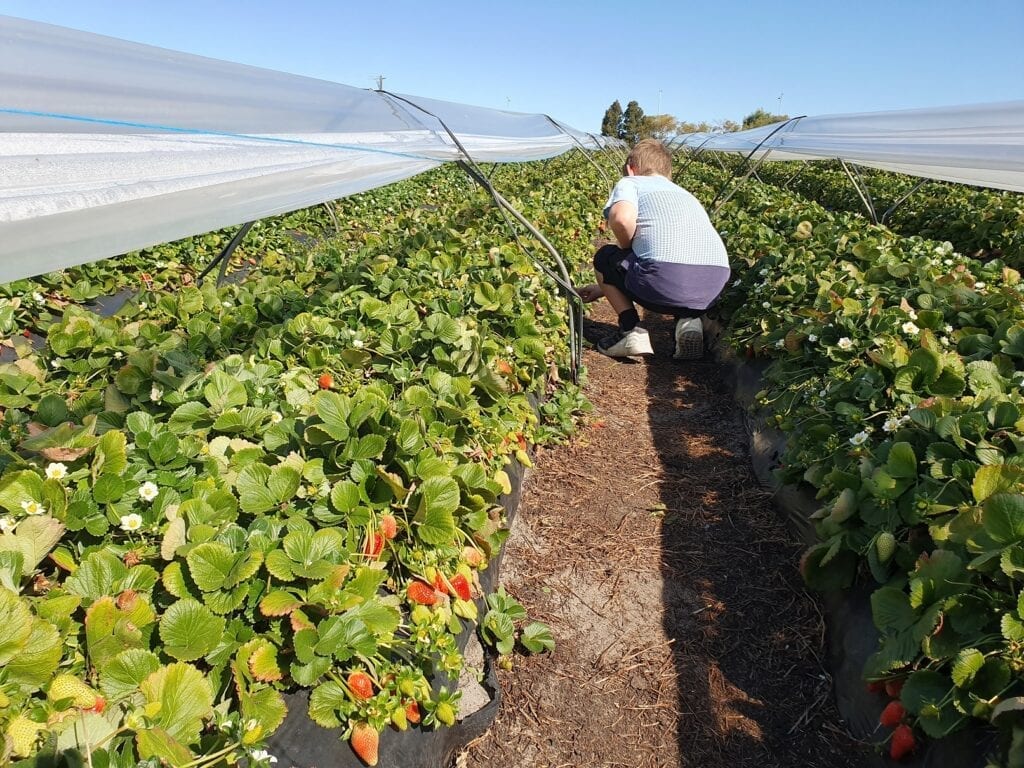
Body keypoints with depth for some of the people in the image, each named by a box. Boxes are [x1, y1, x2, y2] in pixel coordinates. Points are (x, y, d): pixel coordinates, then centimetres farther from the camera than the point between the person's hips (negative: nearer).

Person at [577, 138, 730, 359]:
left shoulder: (630, 182, 17)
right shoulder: (684, 193, 37)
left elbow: (622, 219, -10)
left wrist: (626, 250, 13)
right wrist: (608, 286, 51)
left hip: (666, 278, -6)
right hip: (715, 282, 6)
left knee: (604, 259, 25)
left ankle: (631, 330, 10)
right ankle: (689, 319, 12)